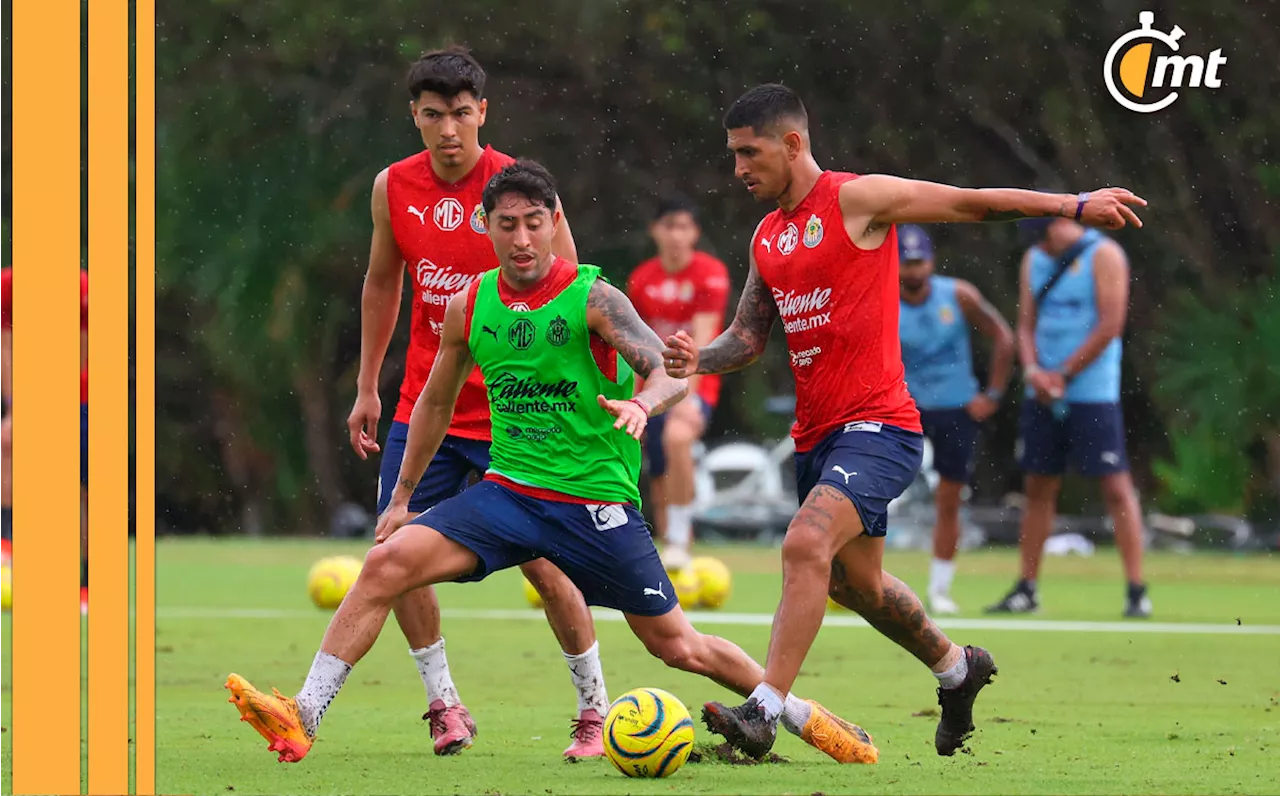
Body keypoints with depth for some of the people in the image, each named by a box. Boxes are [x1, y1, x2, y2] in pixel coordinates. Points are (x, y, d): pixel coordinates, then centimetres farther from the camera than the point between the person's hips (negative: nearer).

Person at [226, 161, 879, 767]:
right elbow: (435, 401, 17)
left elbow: (672, 374, -19)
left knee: (678, 646, 2)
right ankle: (302, 719, -19)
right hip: (508, 491, 3)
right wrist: (402, 497, 18)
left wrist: (642, 403, -42)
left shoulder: (592, 298, -11)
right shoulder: (470, 307, 3)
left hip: (598, 501, -3)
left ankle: (801, 716, 25)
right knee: (387, 563, -18)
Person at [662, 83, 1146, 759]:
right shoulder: (767, 238, 14)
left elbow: (971, 202, -4)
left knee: (806, 543, -26)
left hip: (877, 426, -9)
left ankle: (763, 711, -31)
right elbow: (748, 337, 20)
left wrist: (1075, 205, -6)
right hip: (816, 435, 9)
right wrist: (699, 359, -2)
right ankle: (956, 669, 44)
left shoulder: (856, 199, -7)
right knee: (855, 581, 19)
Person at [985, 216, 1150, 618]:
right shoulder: (1035, 259, 12)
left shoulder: (1103, 256, -7)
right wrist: (1034, 370, -6)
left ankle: (1137, 592, -8)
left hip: (1092, 394, -6)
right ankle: (1027, 589, 15)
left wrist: (1063, 374, -11)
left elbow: (1110, 325, -12)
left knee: (1116, 487, -8)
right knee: (1039, 488, 9)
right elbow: (1026, 324, 14)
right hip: (1043, 397, 6)